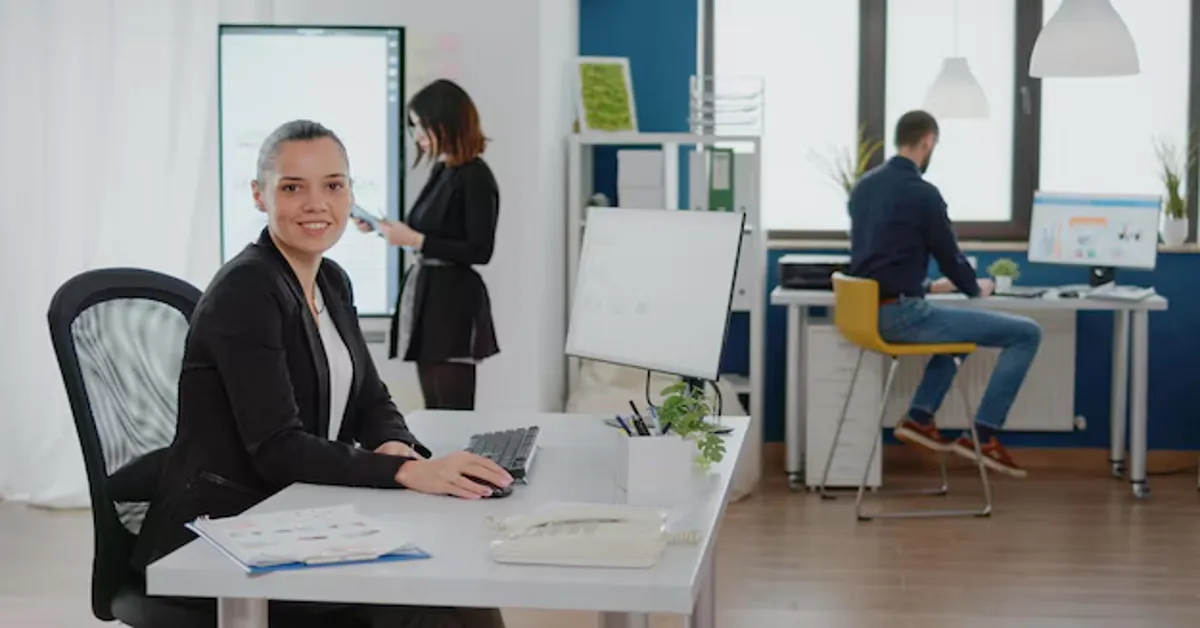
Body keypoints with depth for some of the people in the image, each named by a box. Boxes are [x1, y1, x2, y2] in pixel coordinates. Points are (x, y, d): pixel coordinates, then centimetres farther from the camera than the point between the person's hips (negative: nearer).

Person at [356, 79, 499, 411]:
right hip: (428, 296, 9)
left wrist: (415, 240, -17)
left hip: (453, 303, -9)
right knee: (435, 412, 12)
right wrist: (385, 228, 9)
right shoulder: (440, 171, 12)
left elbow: (480, 251, -17)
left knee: (454, 412, -6)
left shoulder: (474, 176, -12)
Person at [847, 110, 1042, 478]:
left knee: (953, 321, 37)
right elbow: (949, 256, -3)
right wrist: (975, 288, 18)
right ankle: (983, 437, -1)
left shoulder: (863, 186, 13)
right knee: (1026, 334, -3)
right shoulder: (922, 193, -12)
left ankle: (920, 419, 24)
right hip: (900, 315, -9)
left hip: (868, 312, 9)